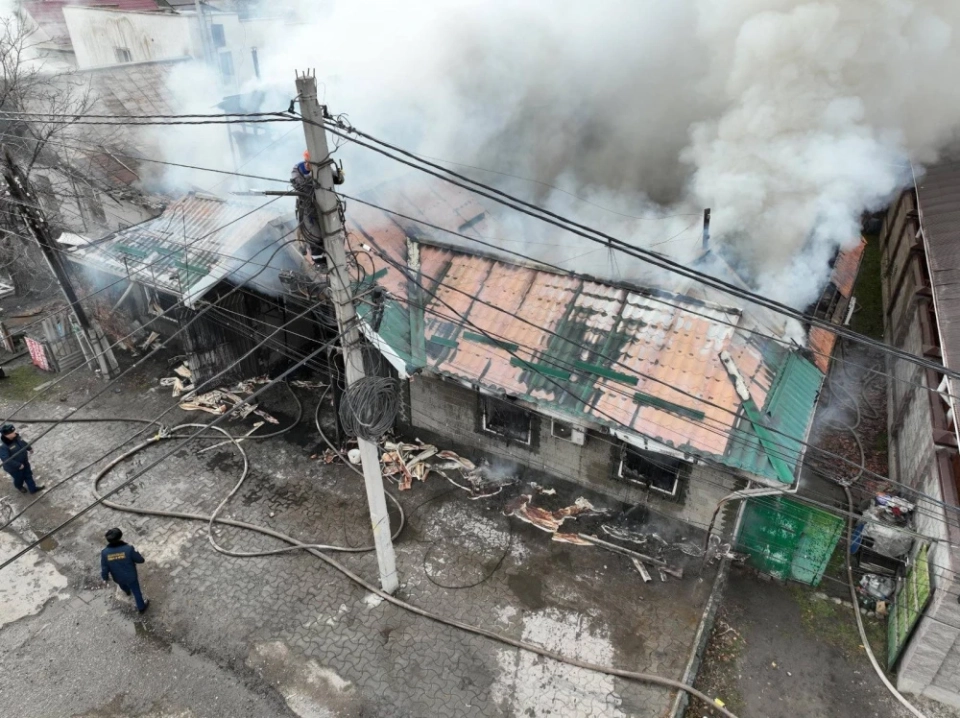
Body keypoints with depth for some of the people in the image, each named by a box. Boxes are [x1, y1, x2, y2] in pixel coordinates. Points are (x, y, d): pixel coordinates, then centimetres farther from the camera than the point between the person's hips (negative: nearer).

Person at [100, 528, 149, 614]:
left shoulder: (105, 552, -26)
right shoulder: (128, 549, -34)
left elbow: (104, 569, -14)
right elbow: (140, 560, -20)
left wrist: (105, 577, 7)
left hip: (117, 578, 3)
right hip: (131, 577, -3)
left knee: (122, 585, 39)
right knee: (136, 591, 23)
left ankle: (127, 591, 71)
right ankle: (141, 607, 44)